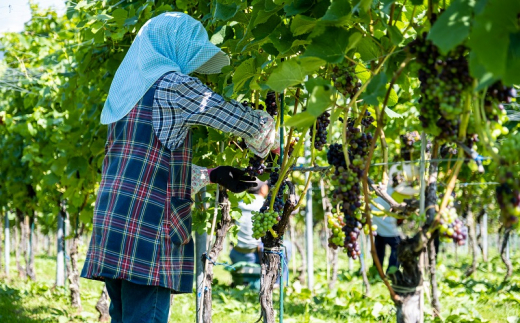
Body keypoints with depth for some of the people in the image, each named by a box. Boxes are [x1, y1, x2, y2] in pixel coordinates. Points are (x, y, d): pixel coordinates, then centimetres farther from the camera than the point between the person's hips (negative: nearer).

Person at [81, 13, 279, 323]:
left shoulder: (128, 91, 20)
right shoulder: (172, 85, -6)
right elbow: (248, 121, -5)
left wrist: (211, 175, 23)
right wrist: (267, 144, 16)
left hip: (112, 224, 9)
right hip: (145, 229, -9)